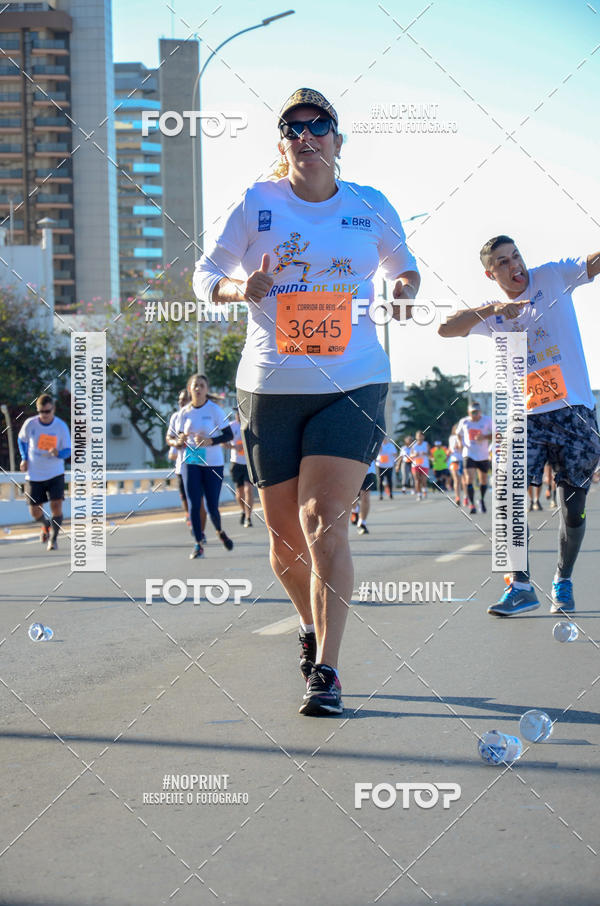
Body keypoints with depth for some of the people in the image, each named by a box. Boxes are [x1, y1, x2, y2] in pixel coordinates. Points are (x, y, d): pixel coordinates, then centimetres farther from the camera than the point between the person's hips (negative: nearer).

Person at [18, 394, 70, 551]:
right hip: (34, 475, 1)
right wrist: (24, 458, 0)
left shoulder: (61, 426, -10)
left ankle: (53, 538, 3)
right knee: (35, 511, 4)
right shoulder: (30, 423, -8)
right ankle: (46, 525, 39)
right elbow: (21, 439, 12)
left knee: (56, 506, -15)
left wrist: (58, 453, -28)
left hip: (55, 474, -1)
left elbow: (68, 450, -6)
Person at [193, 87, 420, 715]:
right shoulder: (256, 204, 3)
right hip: (270, 386, 1)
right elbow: (204, 274, 9)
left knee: (323, 522, -16)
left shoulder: (370, 207, 7)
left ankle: (326, 670, -12)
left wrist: (404, 291, 0)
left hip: (352, 385, -1)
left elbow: (403, 266, 23)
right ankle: (311, 625, 36)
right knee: (284, 537, 6)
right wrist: (238, 288, -13)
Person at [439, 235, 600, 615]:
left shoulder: (553, 277, 4)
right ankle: (521, 585, -4)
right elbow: (446, 329, -6)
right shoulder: (493, 313, 8)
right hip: (525, 417, 2)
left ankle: (564, 581, 22)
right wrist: (492, 309, -18)